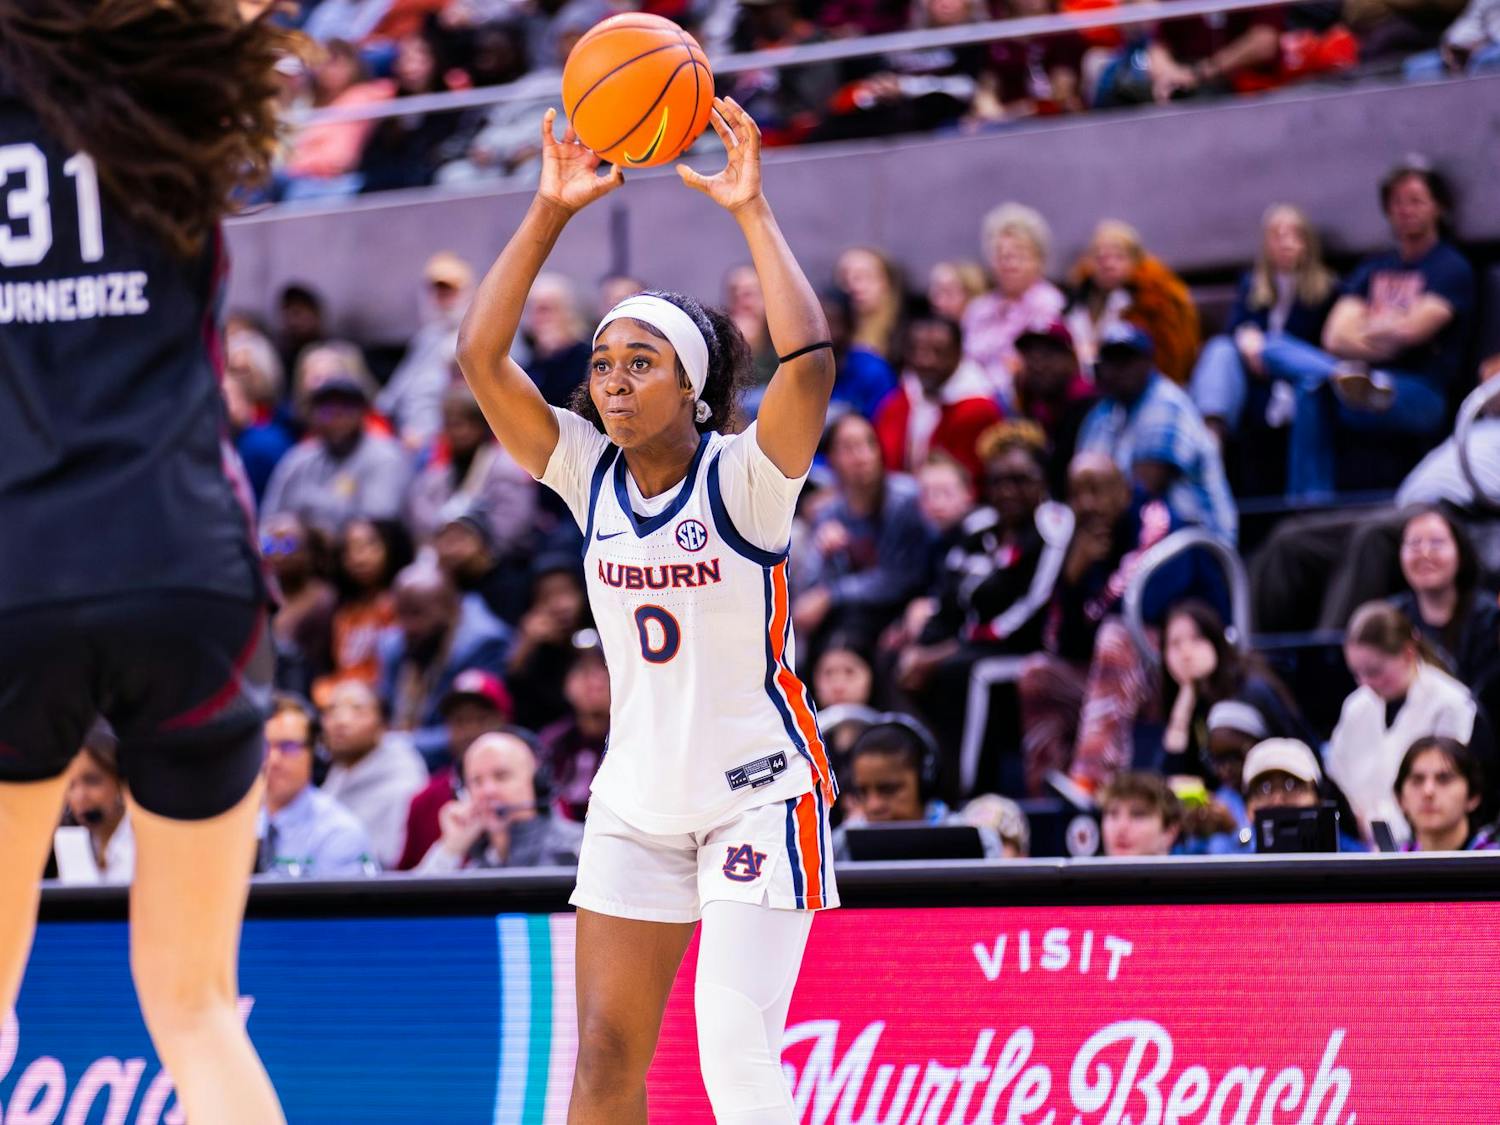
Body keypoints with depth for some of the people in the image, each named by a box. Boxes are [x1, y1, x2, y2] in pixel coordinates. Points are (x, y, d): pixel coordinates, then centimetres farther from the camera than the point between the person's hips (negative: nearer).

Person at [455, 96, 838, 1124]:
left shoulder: (742, 477, -13)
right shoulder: (590, 473, 0)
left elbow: (809, 360, -32)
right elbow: (480, 354, -8)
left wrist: (751, 210, -27)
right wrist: (551, 211, -13)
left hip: (759, 795, -5)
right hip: (639, 799, 5)